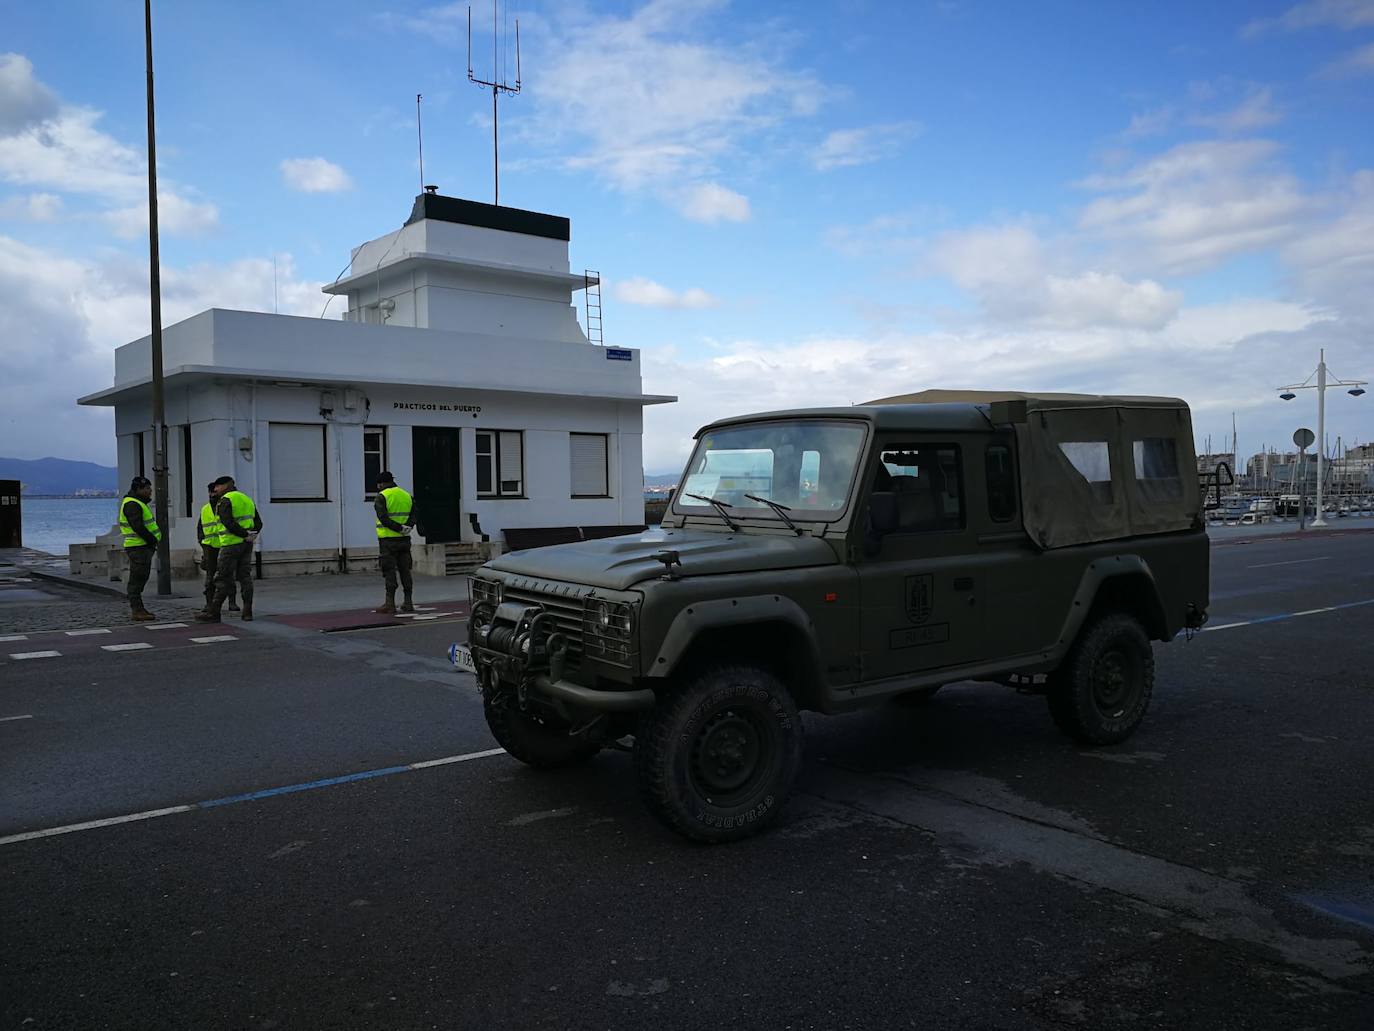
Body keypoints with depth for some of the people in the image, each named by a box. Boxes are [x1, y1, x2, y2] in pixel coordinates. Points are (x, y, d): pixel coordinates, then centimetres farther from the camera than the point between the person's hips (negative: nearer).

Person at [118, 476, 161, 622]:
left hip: (144, 546, 11)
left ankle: (136, 608, 22)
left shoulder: (138, 503, 20)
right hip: (138, 547, -11)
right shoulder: (132, 504, -14)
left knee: (141, 578, 15)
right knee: (137, 579, -7)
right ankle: (136, 611, -6)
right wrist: (153, 540, -15)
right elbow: (138, 527, -23)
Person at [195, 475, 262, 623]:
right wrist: (252, 534, 0)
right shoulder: (247, 499, 17)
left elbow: (229, 524, -22)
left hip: (231, 544, -7)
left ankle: (213, 612, 2)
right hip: (247, 544, 7)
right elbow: (258, 523, 14)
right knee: (245, 576, 9)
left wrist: (244, 534, -15)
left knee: (223, 579, -3)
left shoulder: (225, 501, -9)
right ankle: (247, 611, 7)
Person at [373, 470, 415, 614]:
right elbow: (413, 516, 4)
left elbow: (383, 518, -19)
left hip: (388, 539, -5)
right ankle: (408, 602, 12)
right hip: (405, 539, 5)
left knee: (389, 571, -2)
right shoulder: (407, 495, 11)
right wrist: (407, 526, -10)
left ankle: (390, 603, -2)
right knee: (405, 571, 10)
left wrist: (399, 528, -17)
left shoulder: (382, 497, -8)